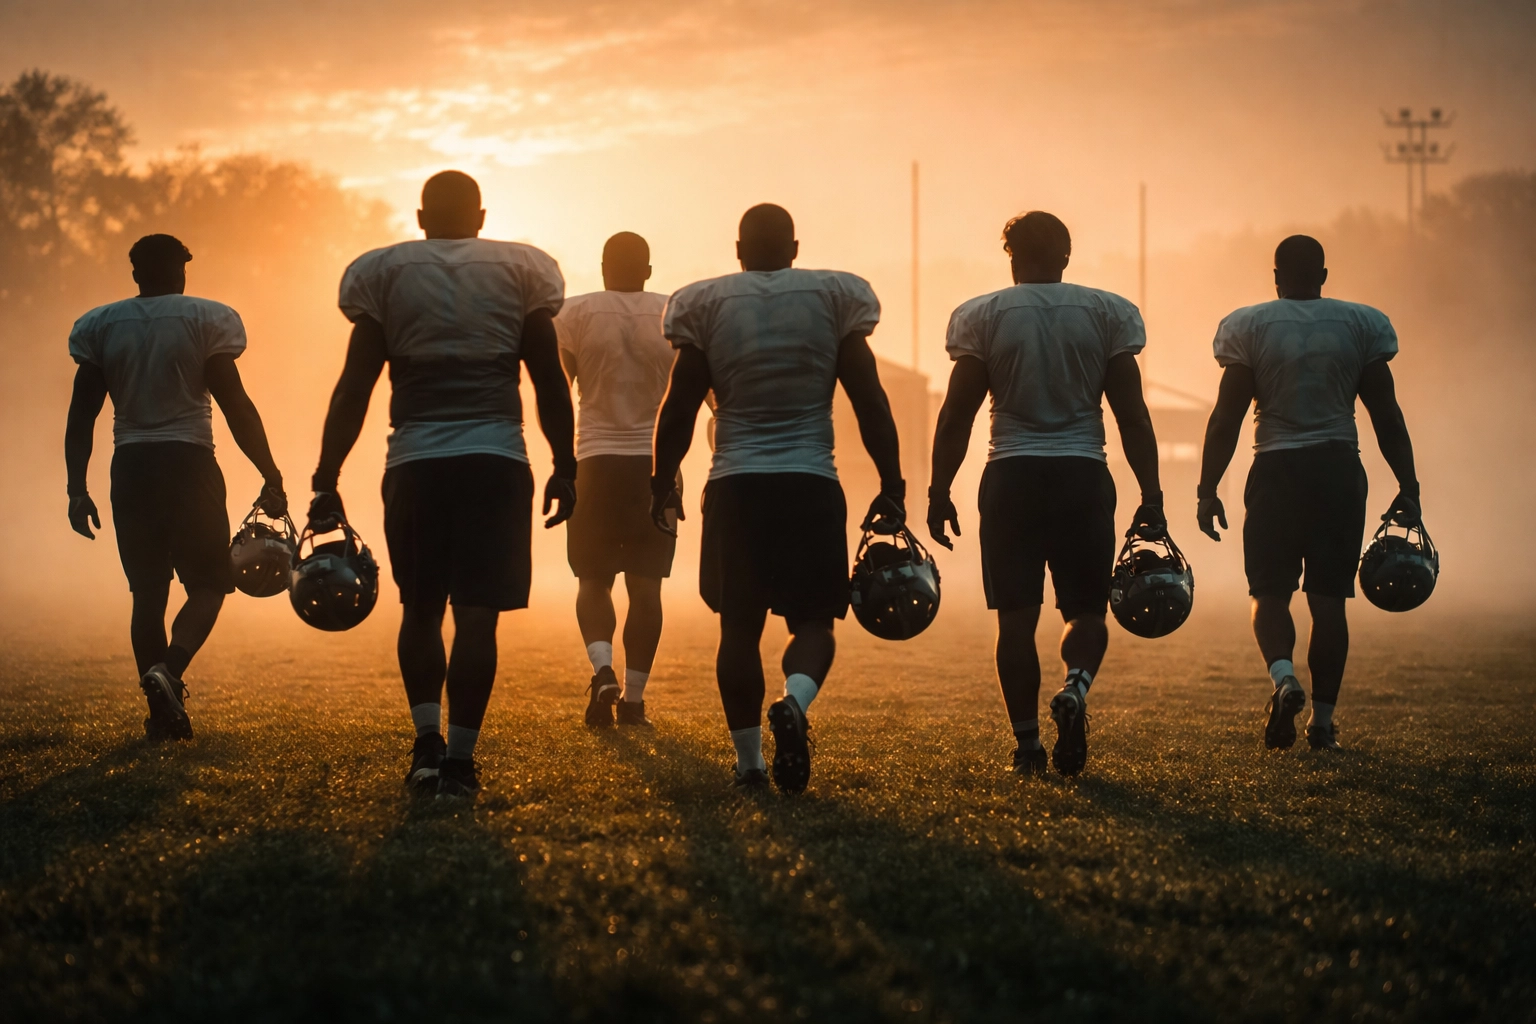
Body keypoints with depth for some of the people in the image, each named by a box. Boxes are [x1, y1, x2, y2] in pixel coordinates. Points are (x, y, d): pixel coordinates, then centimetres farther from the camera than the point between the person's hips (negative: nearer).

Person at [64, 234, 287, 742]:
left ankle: (163, 715, 9)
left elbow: (81, 415, 5)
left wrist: (77, 489, 10)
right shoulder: (205, 319, -2)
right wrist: (272, 479, -3)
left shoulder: (101, 326, 8)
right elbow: (235, 405, -7)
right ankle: (169, 669, -22)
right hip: (188, 461, -3)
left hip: (130, 466, 3)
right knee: (207, 586, 5)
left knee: (148, 593, 11)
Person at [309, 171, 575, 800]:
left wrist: (326, 481, 5)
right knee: (477, 615, 0)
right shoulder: (521, 271, 8)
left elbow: (353, 389, 4)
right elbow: (550, 383, 6)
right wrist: (564, 470, 13)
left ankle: (427, 734, 4)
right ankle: (459, 759, -3)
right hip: (497, 458, -1)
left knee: (420, 608, 16)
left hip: (415, 462, 1)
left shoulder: (384, 274, 8)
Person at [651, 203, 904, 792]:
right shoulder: (834, 300, 2)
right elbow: (870, 403, 2)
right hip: (812, 484, 0)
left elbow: (679, 408, 4)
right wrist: (891, 487, 7)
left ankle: (749, 760, 8)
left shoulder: (706, 306, 3)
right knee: (813, 620, 7)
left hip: (735, 485, 1)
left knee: (739, 625, 10)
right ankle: (795, 702, -23)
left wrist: (664, 484, 15)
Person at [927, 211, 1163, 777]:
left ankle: (1027, 742, 5)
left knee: (1016, 618, 6)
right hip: (1083, 476, 1)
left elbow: (956, 417, -1)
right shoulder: (1109, 312, 4)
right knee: (1087, 610, 10)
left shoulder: (980, 316, 2)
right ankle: (1076, 687, -19)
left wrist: (939, 492, 6)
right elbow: (1132, 417, 2)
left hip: (1012, 476, 0)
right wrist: (1151, 496, 6)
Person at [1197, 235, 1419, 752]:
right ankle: (1323, 719, 7)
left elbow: (1226, 419, -4)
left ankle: (1283, 675, -22)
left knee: (1270, 592, 6)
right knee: (1329, 598, 6)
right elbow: (1387, 418, 4)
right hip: (1339, 469, 1)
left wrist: (1208, 491, 1)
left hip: (1276, 470, -1)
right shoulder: (1363, 325, 4)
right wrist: (1408, 487, 9)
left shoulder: (1248, 327, 0)